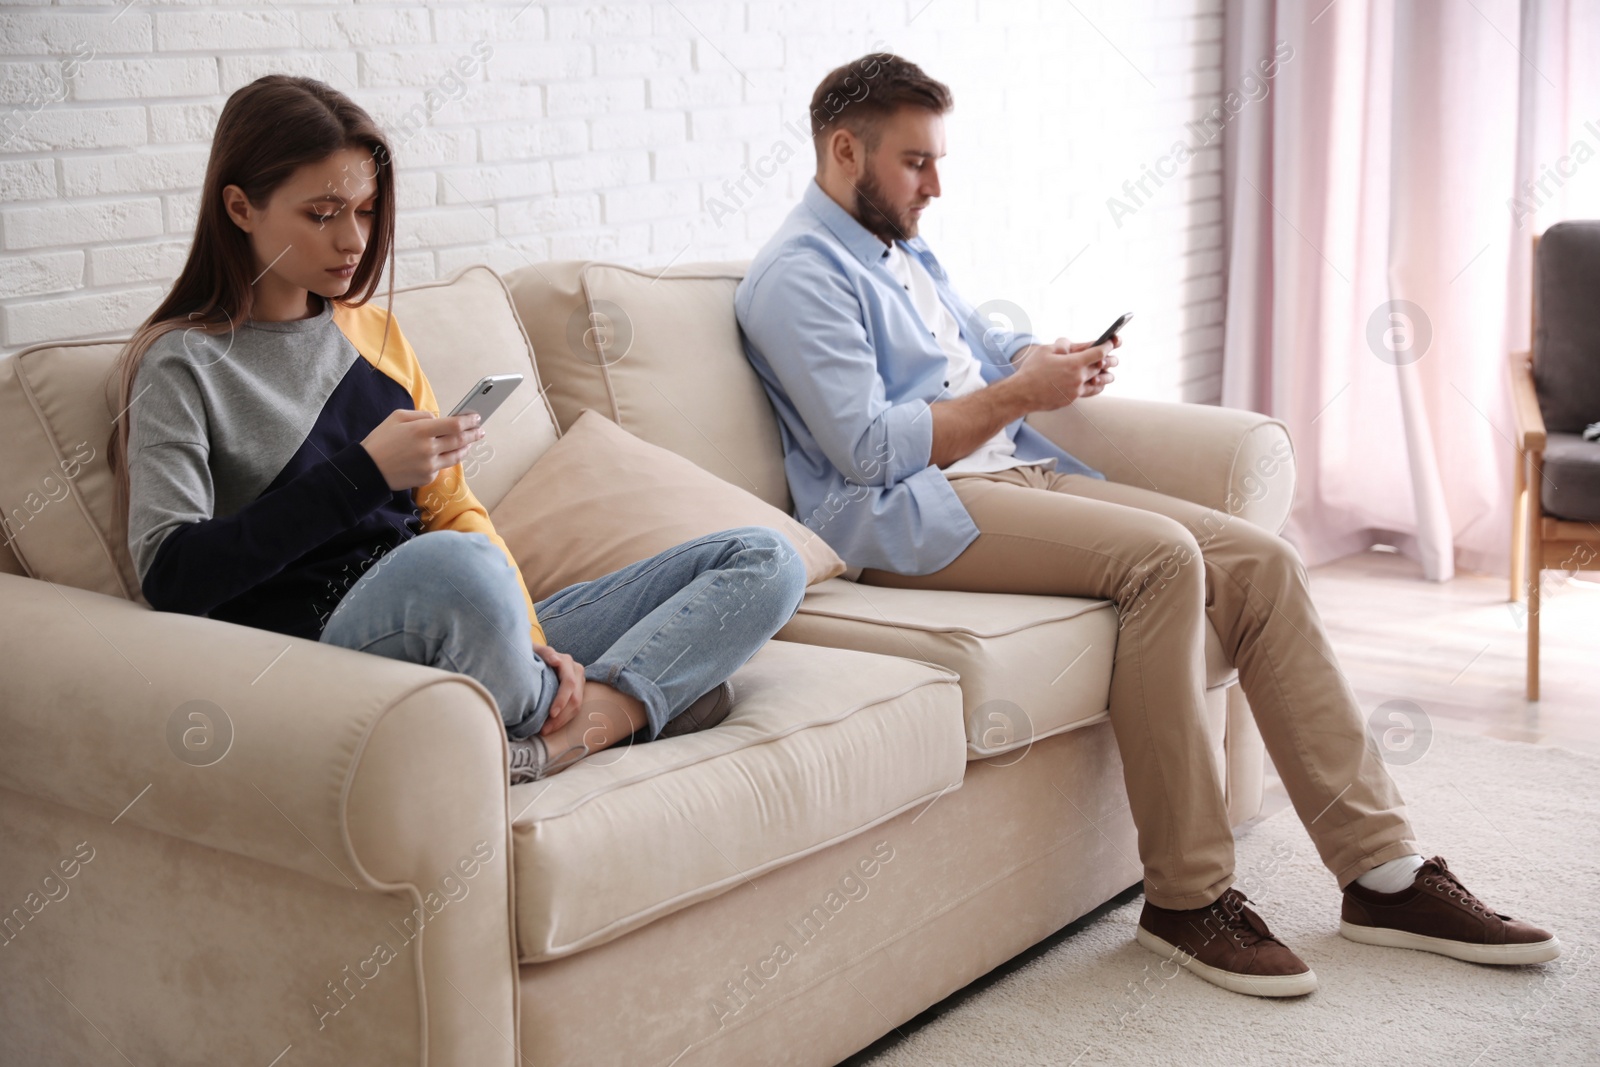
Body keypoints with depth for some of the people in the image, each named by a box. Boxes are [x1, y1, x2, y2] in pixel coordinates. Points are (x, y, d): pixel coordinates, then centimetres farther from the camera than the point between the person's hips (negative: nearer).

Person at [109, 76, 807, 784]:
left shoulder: (375, 333, 20)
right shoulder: (182, 363, 2)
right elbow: (171, 576, -12)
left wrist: (530, 640, -2)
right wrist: (364, 472, -18)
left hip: (473, 640, 7)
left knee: (765, 560, -3)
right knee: (450, 565, -43)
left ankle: (589, 718, -26)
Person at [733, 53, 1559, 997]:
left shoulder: (906, 253, 24)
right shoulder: (798, 274, -5)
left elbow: (989, 346, 27)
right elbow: (867, 449, -15)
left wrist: (1063, 361, 4)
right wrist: (1017, 395, -12)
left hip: (1018, 474, 9)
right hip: (905, 511, -9)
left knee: (1263, 561, -9)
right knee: (1163, 557, -31)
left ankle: (1384, 870, -7)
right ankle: (1187, 896, -20)